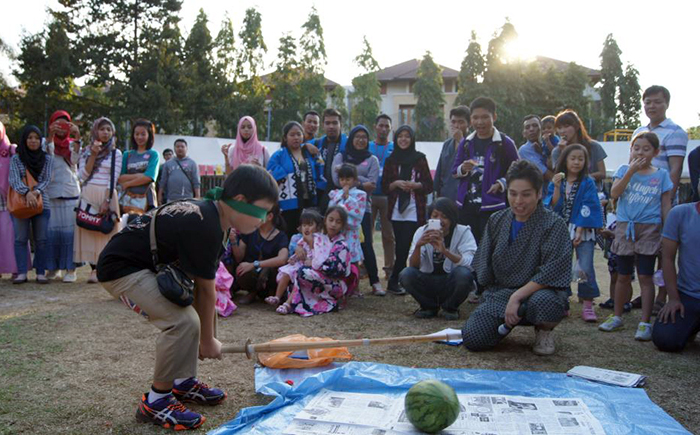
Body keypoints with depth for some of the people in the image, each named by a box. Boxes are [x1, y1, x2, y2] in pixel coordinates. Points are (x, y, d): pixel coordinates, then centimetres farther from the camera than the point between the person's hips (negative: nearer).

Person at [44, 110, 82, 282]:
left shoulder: (72, 144, 13)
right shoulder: (46, 142, 11)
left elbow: (75, 159, -8)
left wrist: (77, 138, -20)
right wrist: (51, 135, -25)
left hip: (71, 192, 0)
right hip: (51, 193, 0)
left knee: (70, 230, -4)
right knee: (52, 230, -2)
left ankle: (70, 269, -2)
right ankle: (53, 267, 7)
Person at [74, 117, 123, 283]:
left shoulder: (116, 153, 6)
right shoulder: (86, 152, 12)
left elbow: (113, 179, -2)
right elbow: (83, 176, 1)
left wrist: (106, 201, -12)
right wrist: (93, 155, -6)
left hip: (107, 195, -2)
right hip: (88, 195, 2)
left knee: (106, 231, -5)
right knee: (89, 230, -3)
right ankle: (94, 269, 1)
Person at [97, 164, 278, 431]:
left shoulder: (207, 213, 2)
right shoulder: (205, 228, -28)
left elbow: (202, 287, 4)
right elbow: (206, 290, -17)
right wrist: (208, 340, -4)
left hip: (146, 264, 11)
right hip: (121, 268, -11)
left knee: (189, 311, 16)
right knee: (182, 322, -21)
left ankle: (184, 382, 24)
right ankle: (155, 402, -6)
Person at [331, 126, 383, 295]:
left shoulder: (372, 160, 13)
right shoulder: (340, 157, 14)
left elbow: (372, 184, -2)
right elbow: (337, 180, -2)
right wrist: (361, 182, -9)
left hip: (362, 206, -1)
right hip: (341, 205, 1)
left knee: (365, 244, -8)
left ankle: (375, 282, -3)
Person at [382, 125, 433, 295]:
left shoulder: (420, 159, 6)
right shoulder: (391, 160, 11)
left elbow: (429, 185, 6)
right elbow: (384, 186, 10)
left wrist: (415, 185, -12)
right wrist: (396, 183, -9)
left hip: (414, 210, -2)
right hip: (396, 210, 2)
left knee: (404, 246, -8)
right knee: (401, 247, 0)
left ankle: (394, 281, -1)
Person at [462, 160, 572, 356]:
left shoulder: (554, 225, -8)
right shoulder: (496, 221, 7)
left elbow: (551, 272, -18)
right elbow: (484, 269, 11)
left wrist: (517, 297, -23)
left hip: (537, 293, -3)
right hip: (499, 293, 3)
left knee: (544, 302, -39)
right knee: (473, 338, -18)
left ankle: (544, 332, -2)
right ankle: (508, 323, 16)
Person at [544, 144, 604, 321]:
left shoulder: (588, 183, -1)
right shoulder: (556, 182, 6)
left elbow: (588, 209, -8)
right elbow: (553, 207, -2)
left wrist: (579, 231, -14)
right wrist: (557, 187, -14)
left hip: (582, 231, -3)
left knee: (586, 268, -11)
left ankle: (588, 306, -1)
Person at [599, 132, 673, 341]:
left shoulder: (661, 175, 2)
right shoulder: (624, 170, 4)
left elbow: (666, 206, 3)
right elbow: (614, 193, -12)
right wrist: (631, 171, -17)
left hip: (649, 229, -1)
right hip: (625, 228, 2)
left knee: (645, 277, -1)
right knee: (623, 276, 11)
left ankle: (645, 323, 4)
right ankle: (617, 317, 23)